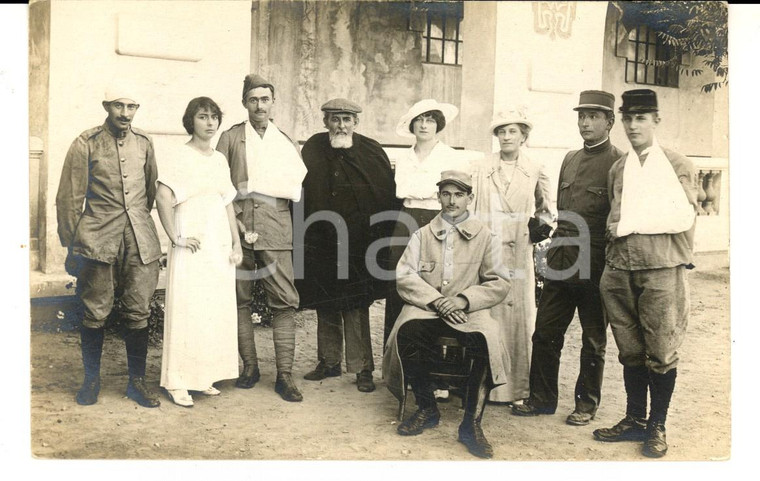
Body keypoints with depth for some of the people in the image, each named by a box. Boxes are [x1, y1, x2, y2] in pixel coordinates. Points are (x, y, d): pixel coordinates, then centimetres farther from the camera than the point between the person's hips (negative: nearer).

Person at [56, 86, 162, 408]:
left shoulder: (144, 143, 10)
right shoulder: (86, 144, 0)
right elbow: (68, 197, 1)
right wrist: (71, 245, 1)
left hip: (140, 239, 3)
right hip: (98, 239, -2)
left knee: (139, 313, 4)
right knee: (95, 312, 4)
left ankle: (137, 381, 16)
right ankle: (91, 380, 21)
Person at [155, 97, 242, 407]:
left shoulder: (220, 160, 14)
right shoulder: (182, 157, -7)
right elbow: (162, 197, -19)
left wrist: (236, 243, 11)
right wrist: (176, 238, -17)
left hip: (220, 248, 7)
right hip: (192, 250, -7)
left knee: (217, 312, 9)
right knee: (187, 312, -3)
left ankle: (203, 376, 21)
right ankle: (177, 383, 7)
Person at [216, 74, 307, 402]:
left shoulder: (286, 143, 17)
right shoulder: (230, 138, 10)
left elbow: (298, 187, 17)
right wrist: (235, 221, -6)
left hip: (276, 231, 1)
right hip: (238, 230, 0)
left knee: (285, 302, -7)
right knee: (240, 299, 3)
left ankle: (285, 375, -2)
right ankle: (250, 367, 17)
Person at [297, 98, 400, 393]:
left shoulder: (372, 153, -2)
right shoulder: (312, 150, 5)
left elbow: (388, 199, -1)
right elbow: (299, 195, 7)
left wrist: (379, 240, -4)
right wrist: (302, 236, 2)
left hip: (359, 246, -3)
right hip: (320, 244, 3)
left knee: (356, 309, -3)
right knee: (325, 308, 12)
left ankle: (362, 368, 6)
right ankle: (329, 362, 25)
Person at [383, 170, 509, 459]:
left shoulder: (484, 236, 11)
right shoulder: (422, 235, 14)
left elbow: (499, 284, 4)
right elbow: (404, 276, 3)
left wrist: (463, 299, -12)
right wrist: (436, 300, -12)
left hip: (468, 311, -1)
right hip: (426, 308, 1)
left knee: (488, 342, -33)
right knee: (407, 333, -32)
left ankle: (471, 424, -14)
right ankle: (427, 410, -7)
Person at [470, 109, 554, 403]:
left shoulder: (536, 172, 8)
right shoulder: (479, 169, 8)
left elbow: (544, 210, 21)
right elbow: (467, 206, 12)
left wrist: (543, 226, 4)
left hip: (518, 254, 0)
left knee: (518, 315, 0)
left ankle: (516, 387, 9)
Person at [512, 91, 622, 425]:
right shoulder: (570, 160, 13)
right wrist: (557, 251, 14)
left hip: (595, 268, -6)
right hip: (560, 264, 6)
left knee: (593, 340, 10)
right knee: (545, 333, 9)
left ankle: (587, 403, 24)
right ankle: (542, 398, 22)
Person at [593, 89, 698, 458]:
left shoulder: (678, 165, 0)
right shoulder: (617, 169, 13)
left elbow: (685, 219, -5)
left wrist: (633, 222, -7)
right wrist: (612, 265, 13)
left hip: (661, 271, -4)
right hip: (620, 272, 4)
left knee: (661, 353, 2)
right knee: (630, 351, 11)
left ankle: (657, 427, 15)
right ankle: (634, 420, 22)